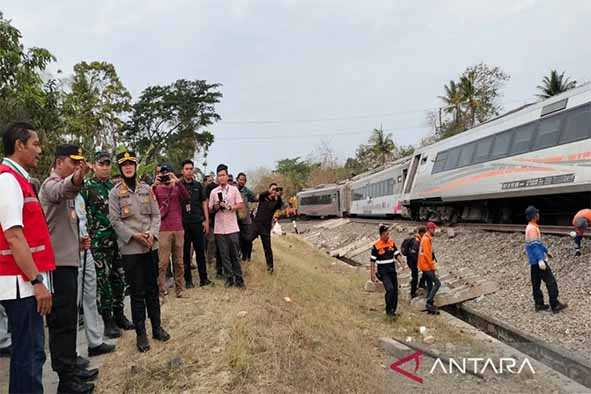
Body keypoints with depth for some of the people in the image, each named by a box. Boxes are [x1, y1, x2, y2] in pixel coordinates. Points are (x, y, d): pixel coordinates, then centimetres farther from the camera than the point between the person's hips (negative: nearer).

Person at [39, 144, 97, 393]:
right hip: (59, 263, -10)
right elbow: (61, 190, -38)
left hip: (68, 260, 10)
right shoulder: (52, 184, -10)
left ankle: (70, 368, 27)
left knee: (69, 319, 16)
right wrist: (76, 178, -58)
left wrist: (78, 239, 17)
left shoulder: (66, 185, 19)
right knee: (62, 321, -5)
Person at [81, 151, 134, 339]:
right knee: (103, 280, 1)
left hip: (118, 239, 5)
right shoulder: (87, 187, -4)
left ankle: (119, 314, 24)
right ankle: (107, 320, 11)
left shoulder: (115, 186, 12)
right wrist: (87, 235, -15)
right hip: (98, 242, -5)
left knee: (119, 278, 11)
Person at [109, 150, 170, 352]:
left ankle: (157, 327, 24)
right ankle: (141, 333, 13)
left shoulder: (147, 189, 8)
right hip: (130, 248, -3)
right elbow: (115, 220, -6)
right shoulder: (115, 192, -2)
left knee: (152, 289, 12)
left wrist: (152, 233, -9)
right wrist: (134, 236, -16)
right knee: (137, 292, 2)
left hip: (151, 246, 3)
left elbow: (156, 214, 7)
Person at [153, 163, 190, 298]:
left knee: (179, 262, 8)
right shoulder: (157, 189, 6)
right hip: (163, 230, -2)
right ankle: (161, 290, 1)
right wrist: (154, 185, -23)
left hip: (178, 229, 3)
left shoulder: (177, 188, 10)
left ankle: (179, 289, 16)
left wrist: (177, 181, -20)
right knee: (163, 262, -5)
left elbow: (187, 198, -10)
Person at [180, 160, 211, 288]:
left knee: (200, 250, 4)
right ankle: (188, 280, 13)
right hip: (183, 223, -2)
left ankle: (203, 278, 11)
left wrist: (206, 220, 4)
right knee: (185, 252, 5)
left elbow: (204, 203, 10)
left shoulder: (198, 185, 9)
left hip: (198, 222, 2)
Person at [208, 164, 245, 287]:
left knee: (235, 254, 3)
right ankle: (229, 278, 13)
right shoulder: (214, 192, 8)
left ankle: (238, 278, 11)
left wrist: (229, 207, -12)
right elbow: (210, 209, 9)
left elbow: (241, 205, 1)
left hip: (232, 227, -1)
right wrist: (216, 207, -11)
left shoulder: (234, 189, 4)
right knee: (224, 255, 4)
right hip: (219, 228, 1)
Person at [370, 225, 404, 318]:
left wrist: (402, 264, -5)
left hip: (392, 270, 6)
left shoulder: (392, 242, 4)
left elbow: (397, 254, 10)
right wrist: (374, 272, -6)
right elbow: (372, 260, -5)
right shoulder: (376, 245, -11)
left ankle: (393, 310, 23)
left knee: (395, 290, 8)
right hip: (383, 271, -5)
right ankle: (388, 310, -7)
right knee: (390, 289, -20)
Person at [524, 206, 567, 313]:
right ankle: (555, 305, 1)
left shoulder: (531, 227, 14)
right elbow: (534, 246, -25)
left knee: (536, 283, 12)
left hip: (534, 261, 10)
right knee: (551, 282, -3)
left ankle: (539, 304, 18)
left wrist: (546, 252, 33)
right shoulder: (532, 228, -18)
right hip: (538, 260, -10)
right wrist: (540, 260, -29)